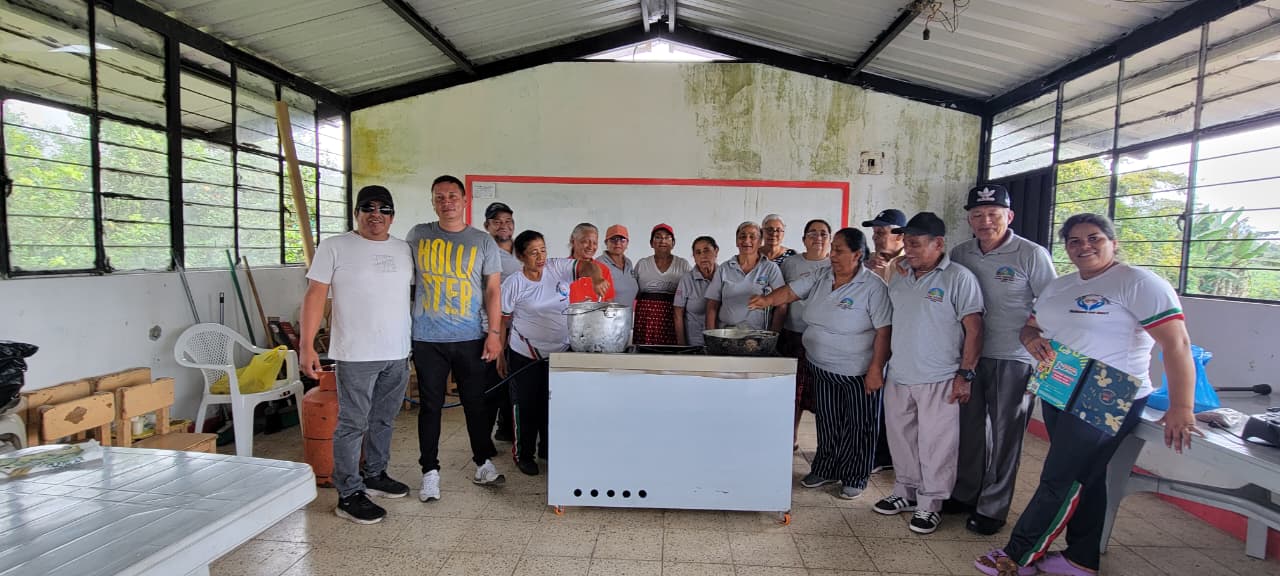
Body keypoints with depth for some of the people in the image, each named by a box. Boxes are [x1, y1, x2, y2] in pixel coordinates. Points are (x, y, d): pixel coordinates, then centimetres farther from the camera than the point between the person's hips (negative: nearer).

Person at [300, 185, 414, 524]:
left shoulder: (403, 250, 10)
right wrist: (307, 346, -13)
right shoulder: (334, 248, -4)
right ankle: (348, 495, 12)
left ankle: (376, 475, 34)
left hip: (398, 354, 5)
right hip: (356, 355, -5)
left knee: (383, 420, 17)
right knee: (353, 424, 1)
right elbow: (315, 295, -7)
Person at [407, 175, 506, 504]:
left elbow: (493, 290, 1)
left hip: (471, 338, 0)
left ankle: (483, 463, 25)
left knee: (476, 402, 9)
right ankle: (430, 471, 19)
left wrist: (494, 333, -6)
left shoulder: (483, 242, 2)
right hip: (427, 338, 1)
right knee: (430, 405, 7)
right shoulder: (417, 236, 5)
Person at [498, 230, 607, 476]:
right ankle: (523, 453, 26)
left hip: (561, 350, 3)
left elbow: (587, 265, -17)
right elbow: (502, 321, -5)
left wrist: (597, 280, -39)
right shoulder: (513, 284, -10)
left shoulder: (557, 268, -6)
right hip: (526, 353, -3)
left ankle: (549, 451, 34)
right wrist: (500, 355, -2)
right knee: (527, 404, 6)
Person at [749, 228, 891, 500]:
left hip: (859, 372, -5)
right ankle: (825, 470, 34)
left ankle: (854, 479, 27)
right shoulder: (820, 276, 1)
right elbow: (791, 291, -5)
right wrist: (769, 299, -25)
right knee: (827, 422, 18)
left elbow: (884, 331, -16)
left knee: (859, 426, 11)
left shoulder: (873, 286, -15)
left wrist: (876, 370, -19)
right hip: (822, 367, 5)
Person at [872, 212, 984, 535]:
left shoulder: (959, 278, -8)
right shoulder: (899, 281, 10)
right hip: (898, 378, 6)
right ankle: (905, 493, 33)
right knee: (901, 439, 16)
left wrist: (965, 374, -14)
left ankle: (930, 505, 20)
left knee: (935, 445, 4)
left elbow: (974, 329, -10)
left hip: (939, 381, -6)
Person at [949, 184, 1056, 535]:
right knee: (969, 428, 15)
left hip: (1012, 359, -4)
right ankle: (965, 494, 31)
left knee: (1004, 435, 6)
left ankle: (992, 508, 20)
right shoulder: (959, 254, 4)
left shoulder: (1031, 255, -9)